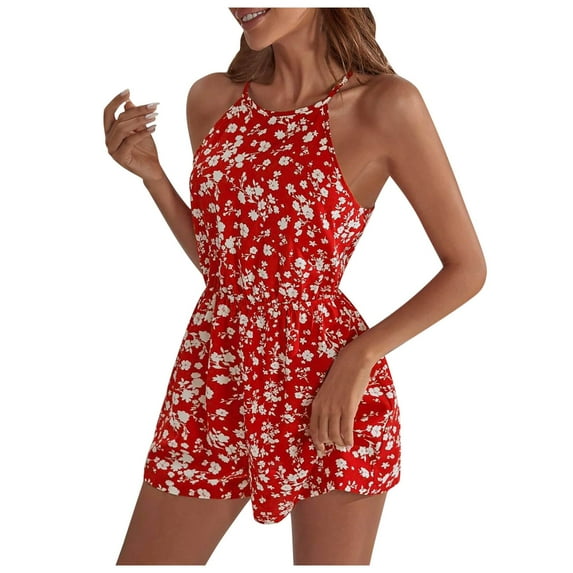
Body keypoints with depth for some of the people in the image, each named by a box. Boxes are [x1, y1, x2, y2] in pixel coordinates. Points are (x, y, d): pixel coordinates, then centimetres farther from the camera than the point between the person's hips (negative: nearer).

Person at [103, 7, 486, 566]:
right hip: (210, 383, 5)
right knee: (141, 559, 12)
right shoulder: (211, 99, 4)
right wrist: (151, 173, 1)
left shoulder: (385, 105, -10)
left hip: (326, 392, -4)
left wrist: (360, 358, -14)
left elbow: (467, 268, -5)